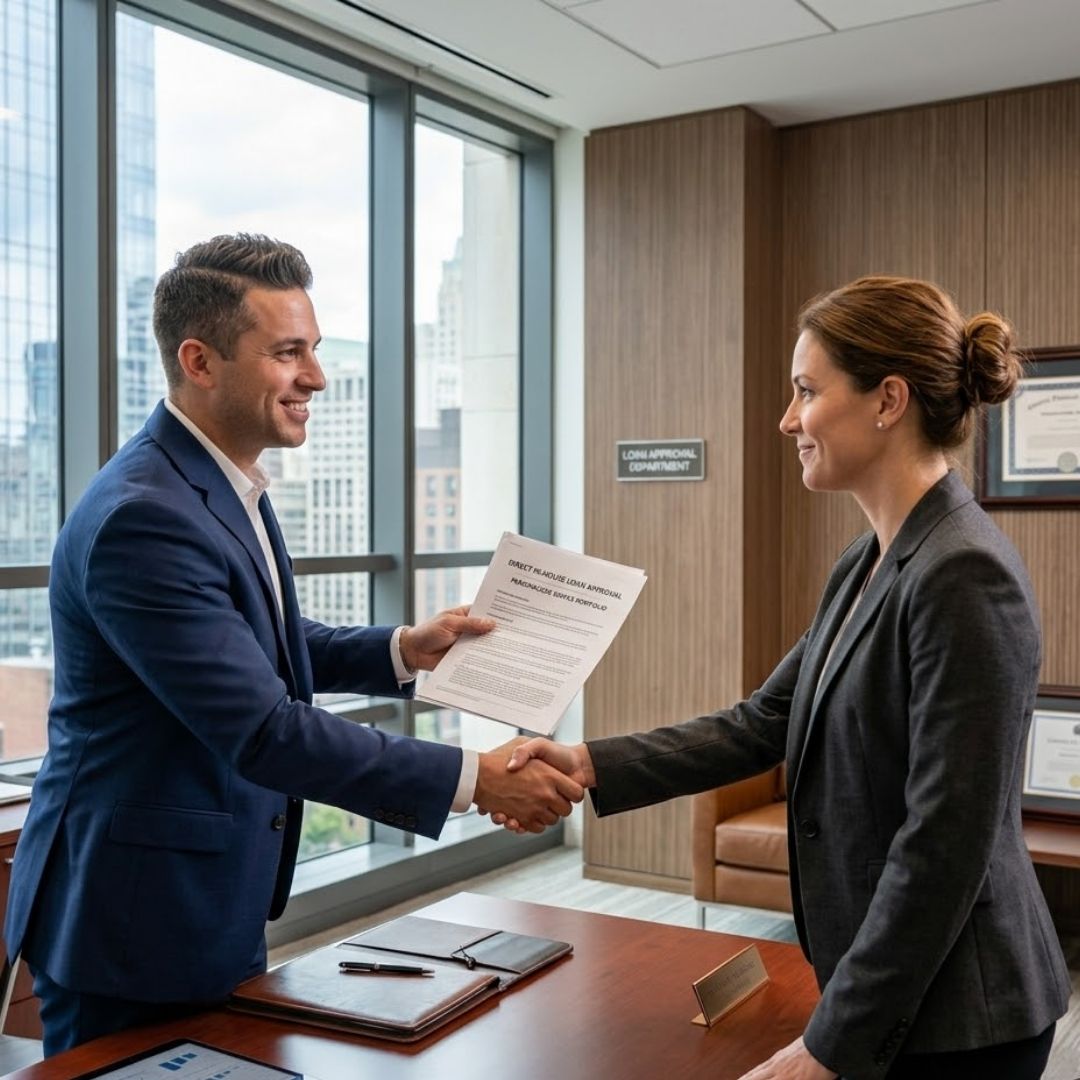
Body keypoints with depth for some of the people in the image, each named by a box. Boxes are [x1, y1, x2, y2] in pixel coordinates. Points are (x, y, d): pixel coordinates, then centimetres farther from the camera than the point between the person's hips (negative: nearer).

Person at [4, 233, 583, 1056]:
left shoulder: (226, 483, 5)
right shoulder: (143, 516, -26)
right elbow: (265, 732, -29)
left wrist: (403, 650, 1)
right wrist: (474, 778, -25)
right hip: (136, 926, -9)